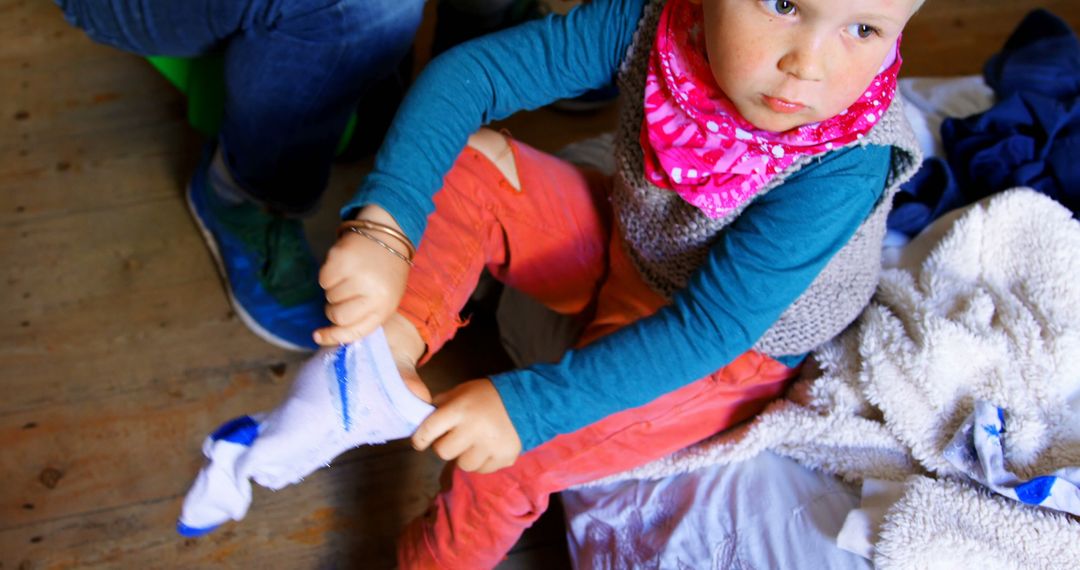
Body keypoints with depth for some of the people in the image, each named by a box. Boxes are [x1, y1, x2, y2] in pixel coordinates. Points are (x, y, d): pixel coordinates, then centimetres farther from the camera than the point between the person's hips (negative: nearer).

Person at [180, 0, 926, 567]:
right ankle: (382, 358, -24)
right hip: (621, 250, 5)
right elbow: (469, 74, -23)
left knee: (507, 461, -20)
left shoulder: (845, 169, -35)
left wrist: (529, 406, -38)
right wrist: (382, 227, -37)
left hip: (732, 351, -4)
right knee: (468, 159, -14)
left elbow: (712, 327, -34)